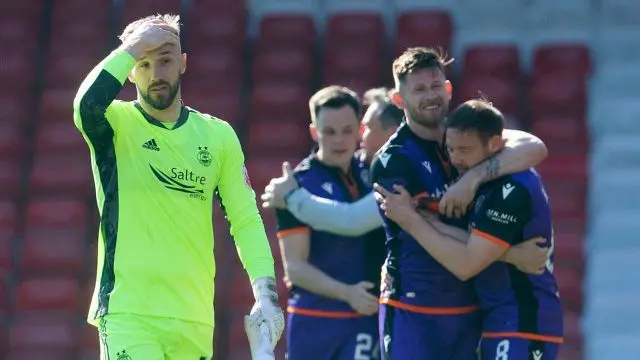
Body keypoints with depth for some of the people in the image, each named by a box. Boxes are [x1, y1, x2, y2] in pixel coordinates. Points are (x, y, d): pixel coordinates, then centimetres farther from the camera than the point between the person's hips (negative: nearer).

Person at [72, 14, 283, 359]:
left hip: (195, 322, 4)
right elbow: (87, 104, -25)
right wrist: (132, 49, -14)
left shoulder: (218, 136, 10)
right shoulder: (116, 125, 0)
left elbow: (246, 220, 9)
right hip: (127, 315, -4)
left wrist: (266, 292, -4)